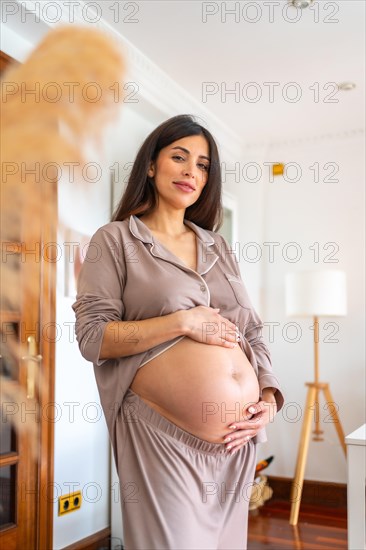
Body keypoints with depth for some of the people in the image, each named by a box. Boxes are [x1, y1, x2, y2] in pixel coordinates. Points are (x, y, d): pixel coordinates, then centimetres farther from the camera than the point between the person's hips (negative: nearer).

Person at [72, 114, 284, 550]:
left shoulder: (217, 246, 14)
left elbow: (251, 330, 14)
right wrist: (184, 322, -16)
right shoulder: (115, 240, -1)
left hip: (239, 436, 6)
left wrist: (269, 398, -2)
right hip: (164, 435, -5)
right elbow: (92, 338, -10)